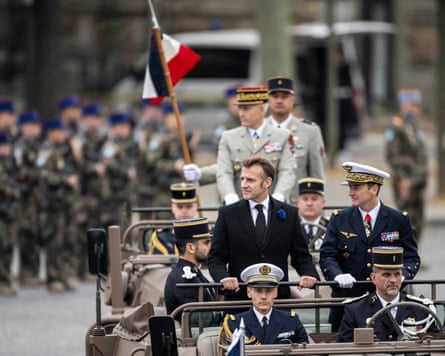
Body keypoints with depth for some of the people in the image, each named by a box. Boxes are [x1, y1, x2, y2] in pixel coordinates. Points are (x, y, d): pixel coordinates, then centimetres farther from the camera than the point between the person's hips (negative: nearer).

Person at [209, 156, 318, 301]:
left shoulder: (289, 214, 8)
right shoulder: (227, 214, 5)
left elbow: (301, 256, 11)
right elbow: (216, 257, 5)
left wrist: (309, 274, -10)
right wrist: (223, 277, -16)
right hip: (239, 296, -1)